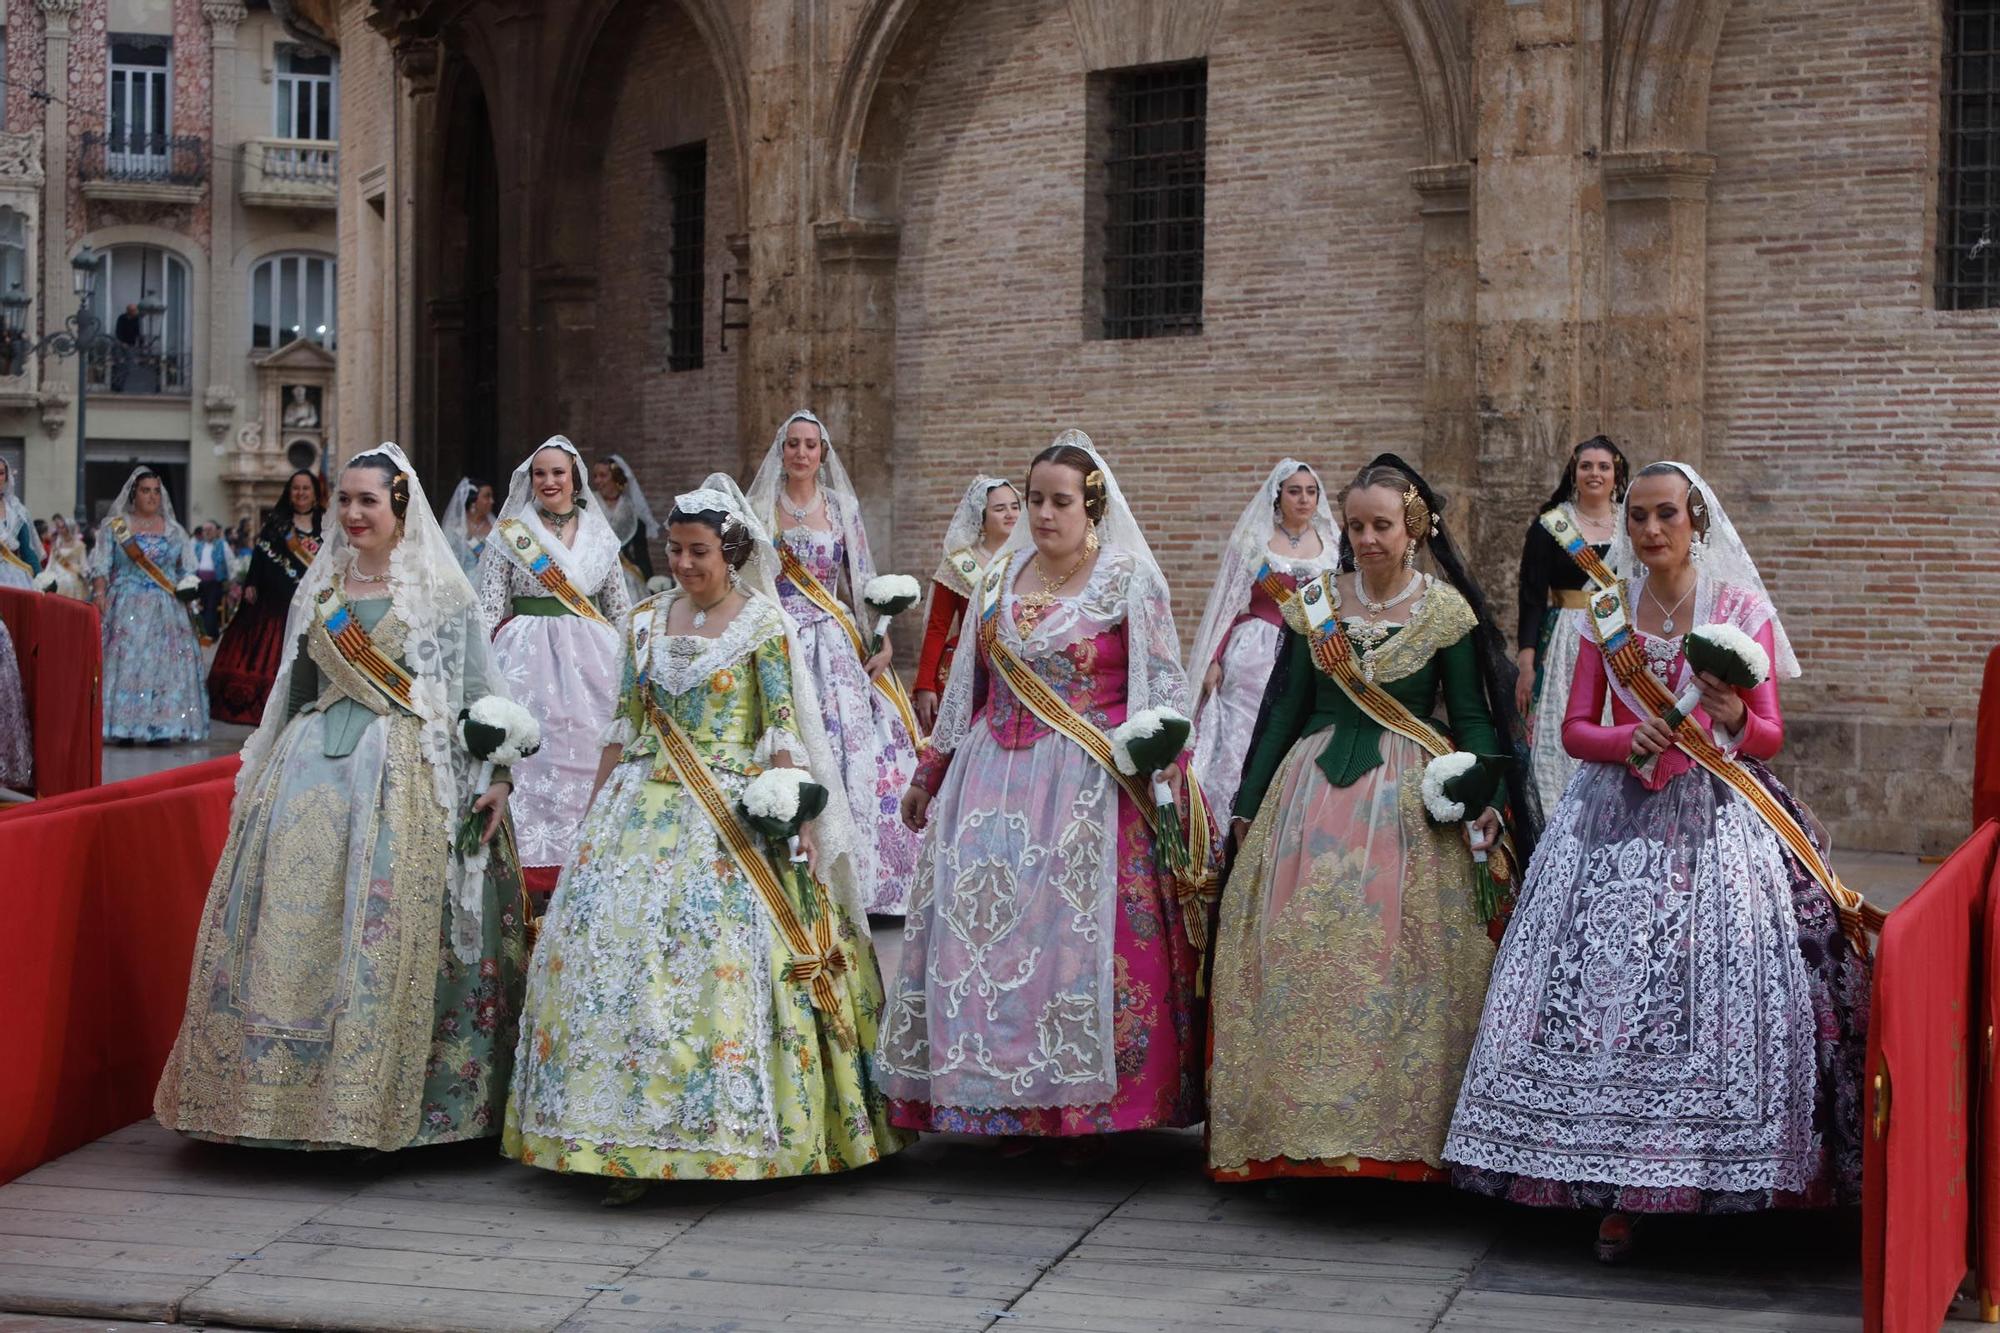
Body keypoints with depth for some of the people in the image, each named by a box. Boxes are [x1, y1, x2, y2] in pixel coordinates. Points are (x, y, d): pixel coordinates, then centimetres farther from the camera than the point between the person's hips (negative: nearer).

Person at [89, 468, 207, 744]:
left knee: (165, 664, -4)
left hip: (166, 610, 2)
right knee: (124, 660, -9)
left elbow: (188, 573, 14)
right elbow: (101, 566, 1)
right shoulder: (114, 526, 7)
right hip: (126, 608, -2)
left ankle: (160, 726, -3)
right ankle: (123, 727, -6)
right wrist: (99, 593, -14)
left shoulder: (174, 531, 13)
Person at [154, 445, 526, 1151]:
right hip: (314, 764, 4)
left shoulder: (437, 588, 2)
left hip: (404, 770, -4)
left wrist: (495, 777, -7)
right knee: (297, 916, -3)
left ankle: (379, 1091, -6)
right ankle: (291, 1092, 3)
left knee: (387, 928, -11)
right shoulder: (320, 584, 16)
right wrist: (263, 774, 19)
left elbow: (478, 688, 1)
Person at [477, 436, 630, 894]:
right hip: (527, 660, -3)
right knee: (530, 755, -7)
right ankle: (533, 860, -3)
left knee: (587, 753, 1)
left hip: (590, 660, 3)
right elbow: (490, 607, -1)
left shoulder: (599, 537, 10)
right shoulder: (509, 536, 2)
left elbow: (620, 611, 15)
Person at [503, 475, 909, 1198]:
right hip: (644, 808, 4)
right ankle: (626, 1141, 1)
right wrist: (595, 812, 12)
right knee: (615, 951, -4)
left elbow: (783, 730, -5)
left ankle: (729, 1136, -2)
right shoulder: (647, 621, 11)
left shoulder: (763, 623, -1)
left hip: (732, 812, -4)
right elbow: (623, 726, 15)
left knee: (722, 958, -11)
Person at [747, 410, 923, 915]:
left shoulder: (841, 507, 8)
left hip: (837, 642, 1)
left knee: (852, 750, -6)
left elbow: (862, 580, 8)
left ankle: (855, 869, 2)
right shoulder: (760, 510, 6)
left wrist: (883, 640, -1)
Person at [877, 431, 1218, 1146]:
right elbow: (967, 684, 18)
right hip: (996, 782, 5)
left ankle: (1084, 1106, 1)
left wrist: (1164, 782, -14)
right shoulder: (1000, 577, 12)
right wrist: (930, 776, 19)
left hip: (1091, 786, -5)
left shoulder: (1130, 581, -1)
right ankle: (1010, 1101, 10)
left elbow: (1164, 688, -3)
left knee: (1080, 931, -8)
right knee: (984, 927, 1)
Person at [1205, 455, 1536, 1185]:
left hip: (1410, 798, -2)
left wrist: (1484, 797, -12)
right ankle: (1300, 1125, 6)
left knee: (1401, 958, -6)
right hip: (1313, 789, 2)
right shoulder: (1314, 602, 7)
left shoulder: (1446, 611, 0)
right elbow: (1284, 706, 11)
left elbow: (1471, 716, 2)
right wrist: (1249, 803, 12)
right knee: (1299, 949, -2)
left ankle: (1399, 1130, 3)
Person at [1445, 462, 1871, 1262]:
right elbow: (1576, 729, 8)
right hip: (1617, 820, 2)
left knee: (1716, 995, -11)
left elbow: (1771, 737, 2)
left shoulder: (1743, 609, 4)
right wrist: (1630, 741, -12)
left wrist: (1734, 718, -20)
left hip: (1716, 824, -1)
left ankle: (1721, 1177, -1)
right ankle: (1617, 1191, -2)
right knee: (1605, 994, -7)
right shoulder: (1607, 609, 10)